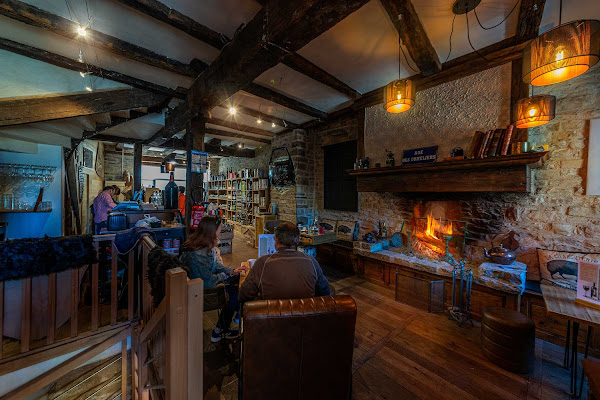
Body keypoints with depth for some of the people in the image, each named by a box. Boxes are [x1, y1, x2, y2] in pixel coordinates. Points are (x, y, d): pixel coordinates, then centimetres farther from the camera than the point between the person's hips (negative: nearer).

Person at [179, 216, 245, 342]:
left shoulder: (208, 245, -6)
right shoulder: (198, 255, -33)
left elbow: (214, 264, 7)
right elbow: (209, 282, -27)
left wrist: (232, 271, -2)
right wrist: (225, 276, -11)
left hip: (204, 279, 9)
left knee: (238, 278, 5)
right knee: (234, 292, -10)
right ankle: (220, 331, 10)